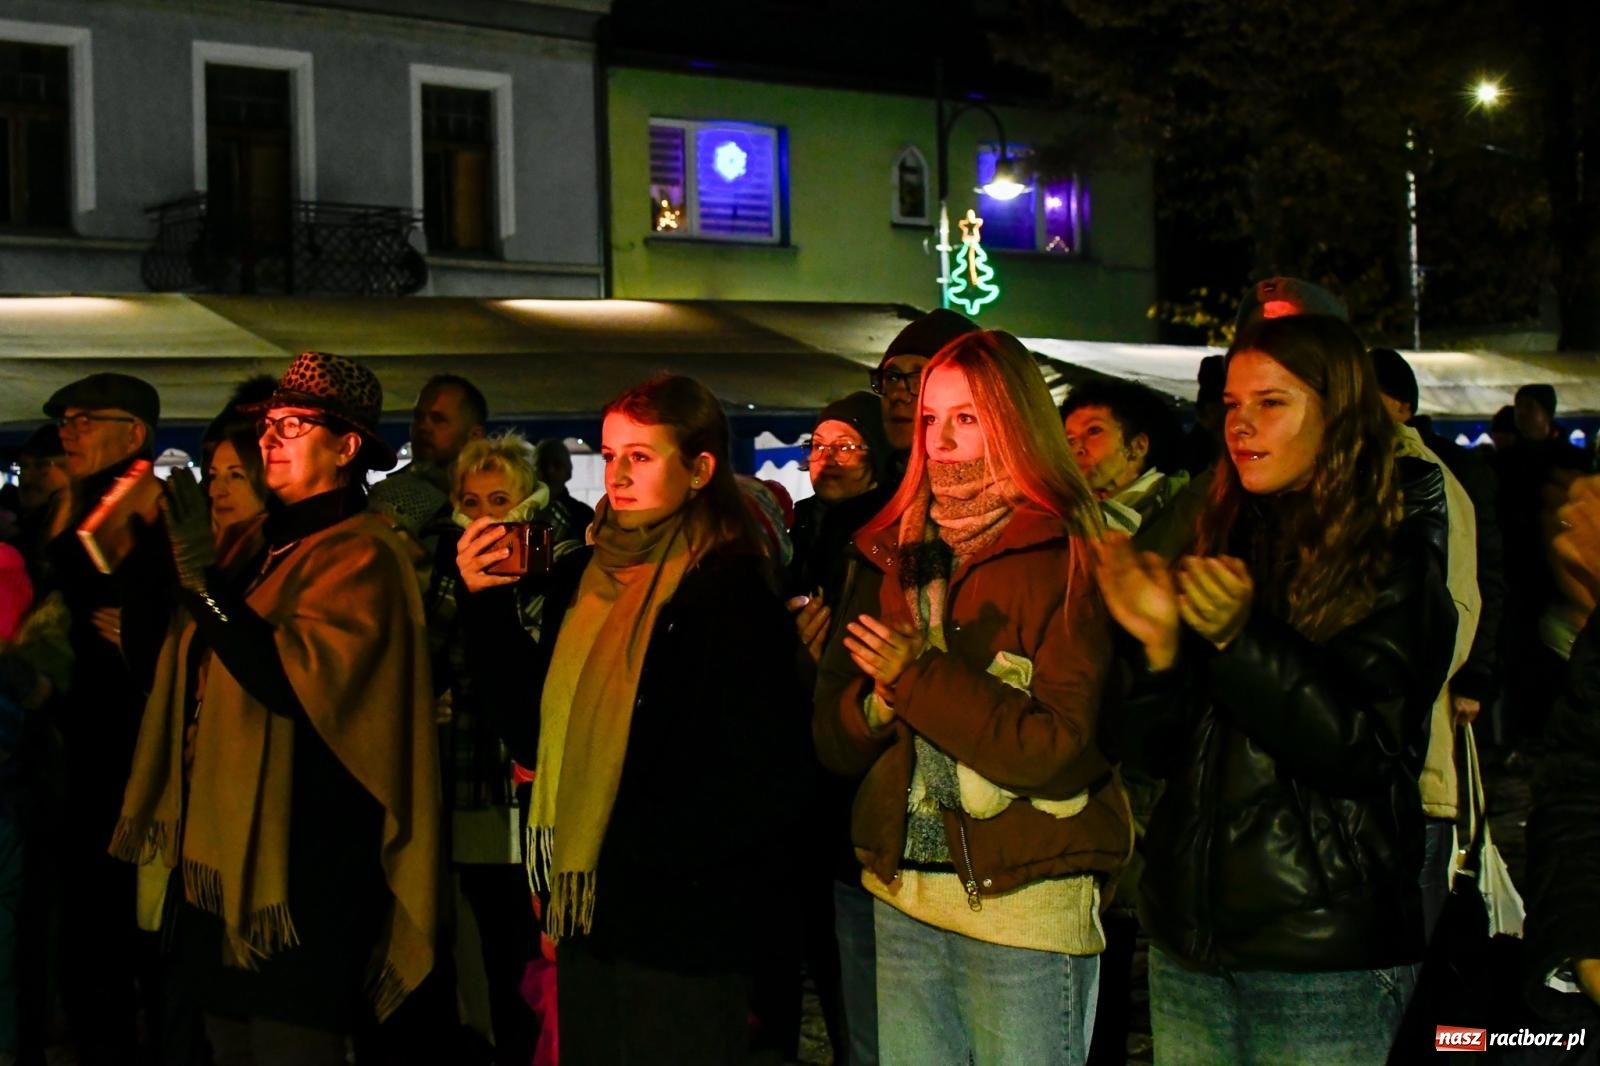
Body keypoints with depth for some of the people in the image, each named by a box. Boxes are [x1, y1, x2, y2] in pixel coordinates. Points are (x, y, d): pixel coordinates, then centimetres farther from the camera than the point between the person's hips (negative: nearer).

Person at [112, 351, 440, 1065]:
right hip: (223, 854, 9)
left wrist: (203, 579, -25)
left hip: (299, 870, -9)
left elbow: (295, 680, -25)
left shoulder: (361, 554, -13)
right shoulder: (252, 544, 12)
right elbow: (187, 671, 18)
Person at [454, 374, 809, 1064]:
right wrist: (486, 608, 1)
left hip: (683, 929, -6)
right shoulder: (582, 578, 8)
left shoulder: (732, 593, -13)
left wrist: (640, 854, -16)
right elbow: (536, 735, 8)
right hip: (583, 916, 7)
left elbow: (760, 786, -16)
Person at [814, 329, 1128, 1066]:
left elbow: (1064, 750, -17)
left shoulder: (1065, 559, -9)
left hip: (1027, 902, -5)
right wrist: (879, 701, -12)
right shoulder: (893, 558, 9)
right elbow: (832, 739, 9)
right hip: (902, 895, 6)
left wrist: (920, 676, -18)